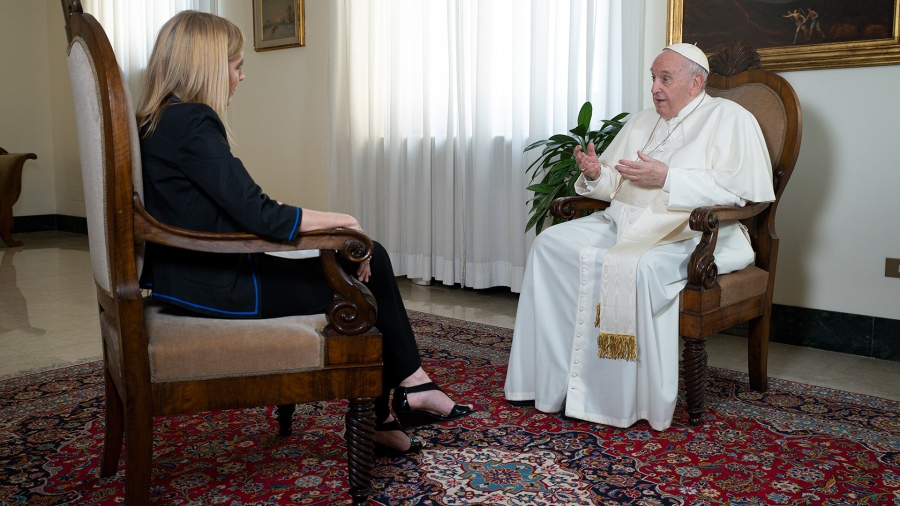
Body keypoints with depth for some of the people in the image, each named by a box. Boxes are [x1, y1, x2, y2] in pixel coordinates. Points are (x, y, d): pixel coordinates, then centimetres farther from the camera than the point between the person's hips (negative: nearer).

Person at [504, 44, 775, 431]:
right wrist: (595, 174, -1)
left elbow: (746, 186, -15)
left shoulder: (729, 119, 0)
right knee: (551, 243, -11)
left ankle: (636, 402, -23)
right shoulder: (643, 121, 22)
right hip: (625, 223, 7)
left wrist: (667, 178, -20)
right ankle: (548, 377, -10)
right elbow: (615, 184, 25)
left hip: (692, 234, -7)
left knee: (639, 267, -38)